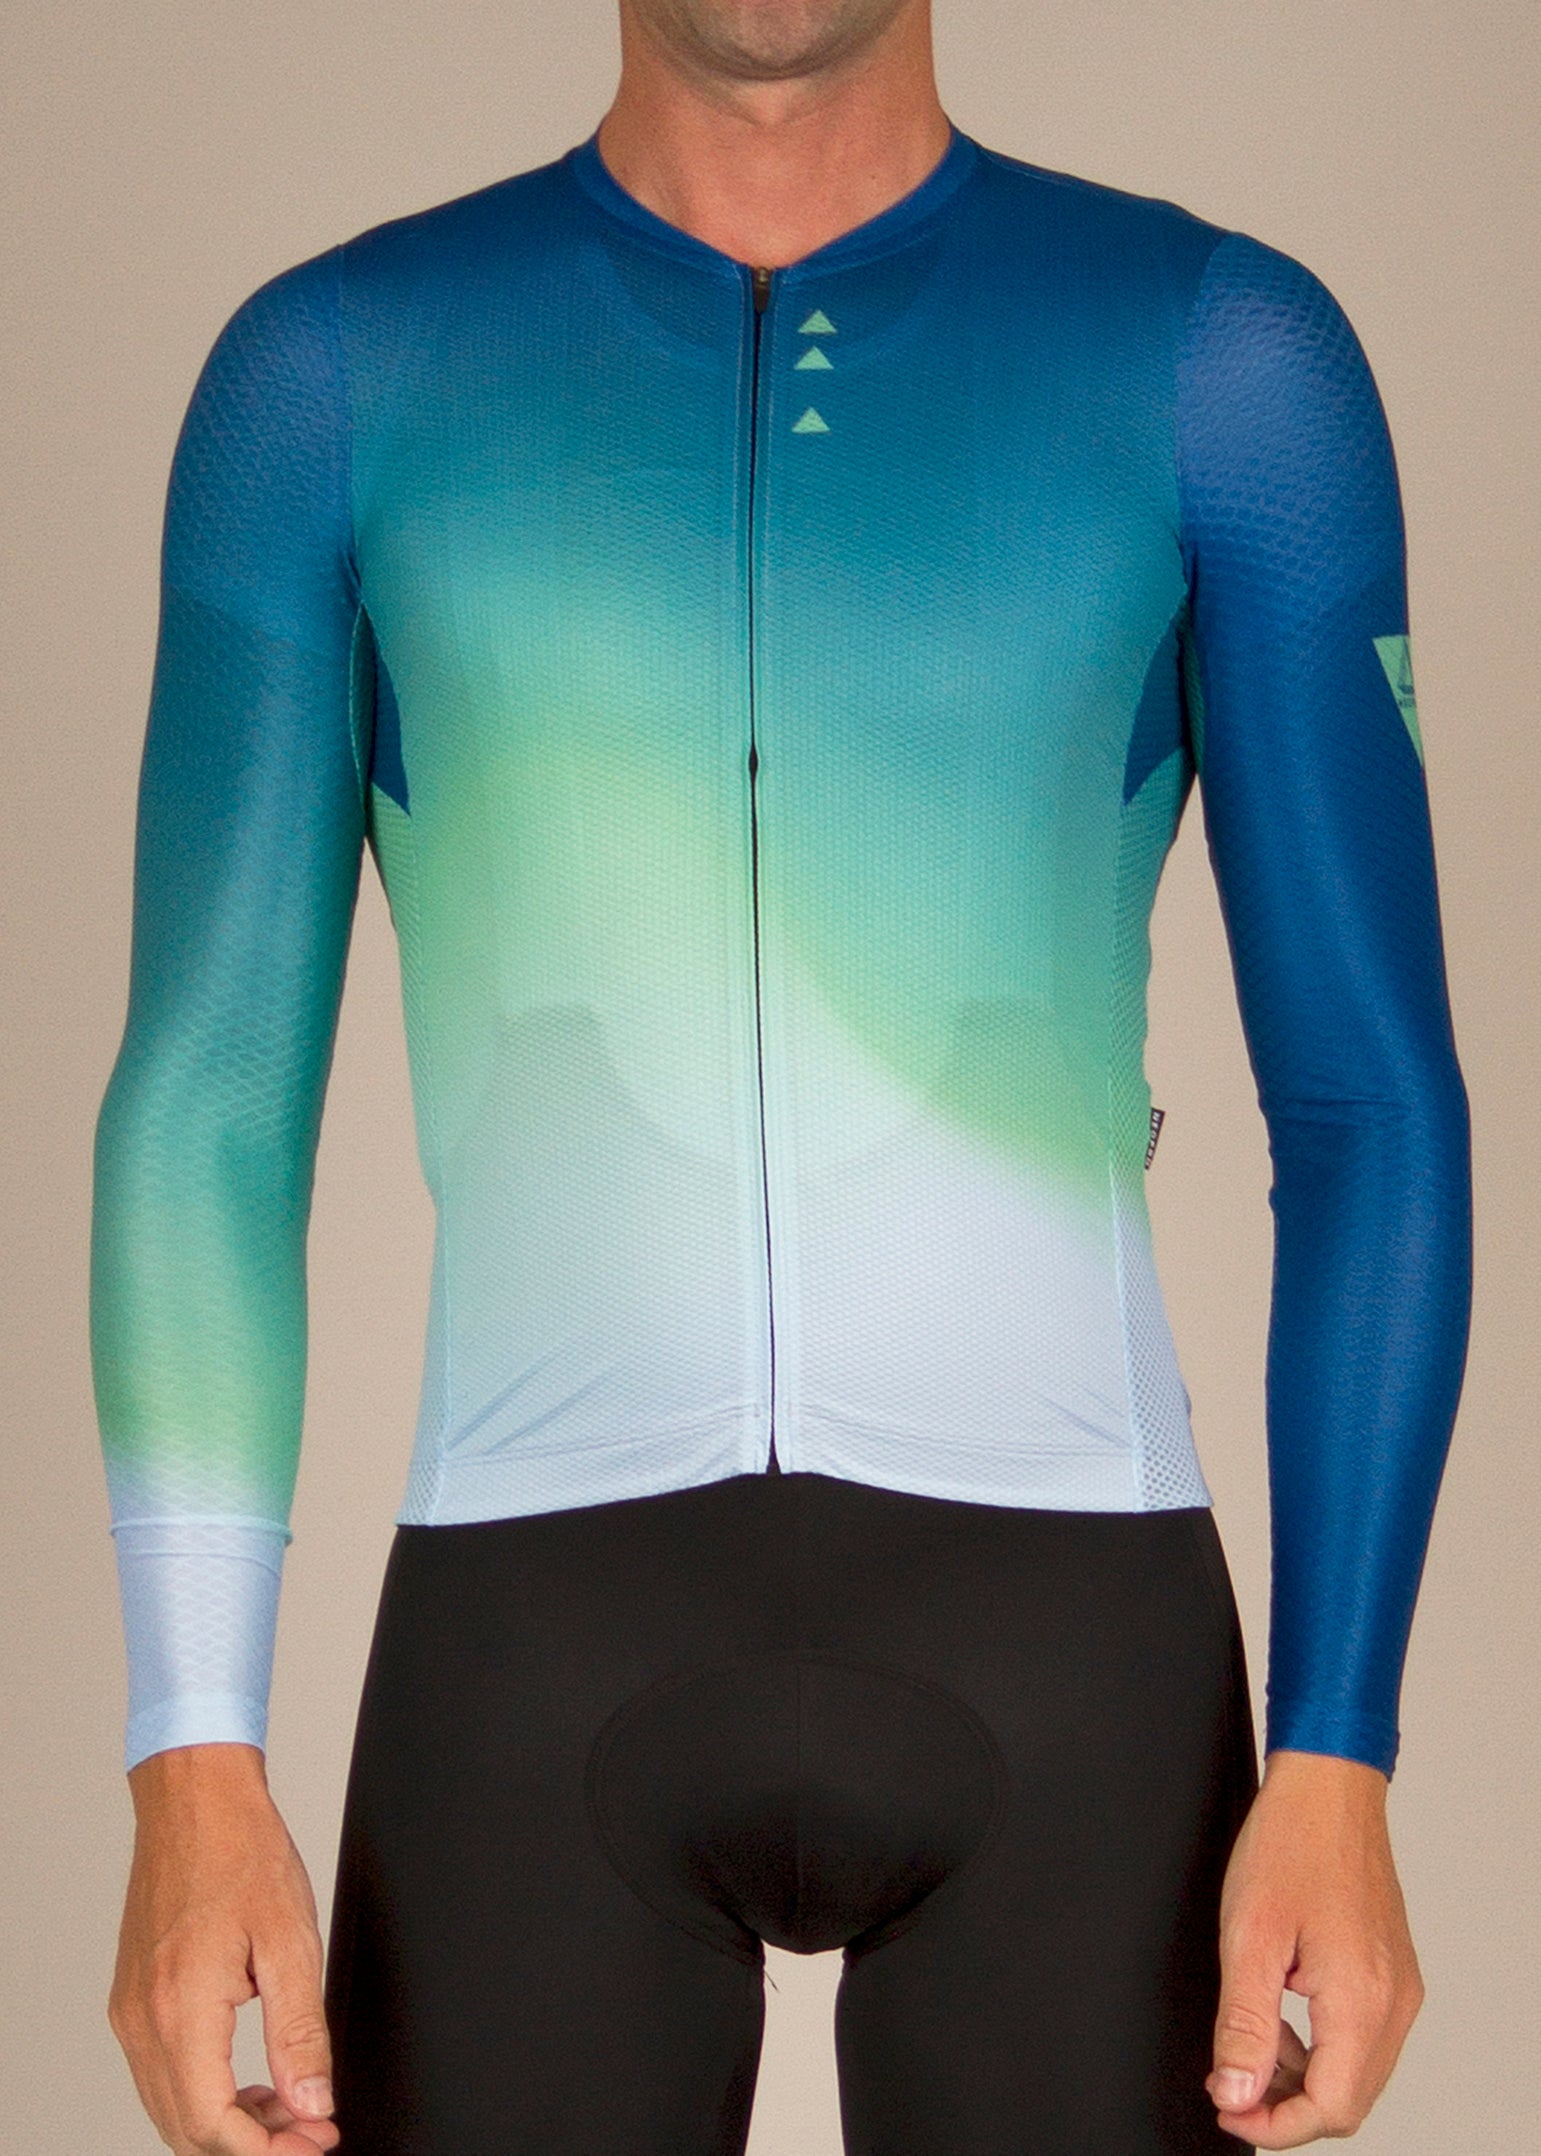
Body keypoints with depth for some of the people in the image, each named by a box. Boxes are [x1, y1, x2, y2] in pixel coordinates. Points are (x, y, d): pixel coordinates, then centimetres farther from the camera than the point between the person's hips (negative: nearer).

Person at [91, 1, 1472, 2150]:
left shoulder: (1232, 357, 5)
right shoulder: (331, 373, 6)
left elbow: (1376, 1110, 3)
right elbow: (205, 1106, 4)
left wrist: (1337, 1764, -7)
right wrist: (190, 1769, -6)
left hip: (1055, 1659, 0)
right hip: (550, 1666, 1)